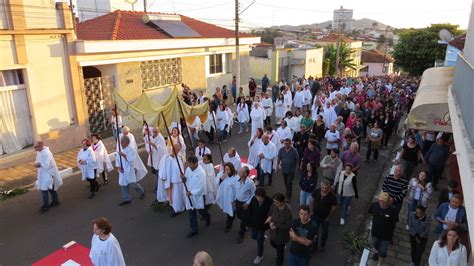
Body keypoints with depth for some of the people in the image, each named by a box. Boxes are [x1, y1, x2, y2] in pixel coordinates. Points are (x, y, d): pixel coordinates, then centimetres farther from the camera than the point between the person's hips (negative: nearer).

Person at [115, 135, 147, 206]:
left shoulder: (131, 150, -12)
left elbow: (131, 160, -21)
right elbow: (117, 159, 11)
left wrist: (124, 155, -25)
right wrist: (119, 167, -4)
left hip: (131, 170, -7)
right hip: (123, 171, 7)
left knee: (133, 184, -6)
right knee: (123, 185, 6)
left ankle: (142, 192, 23)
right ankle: (127, 199, 18)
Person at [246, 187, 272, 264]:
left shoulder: (269, 202, -26)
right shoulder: (253, 199, -18)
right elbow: (249, 211, -8)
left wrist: (269, 225, -9)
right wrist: (248, 223, -3)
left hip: (262, 224, -4)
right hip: (254, 223, 4)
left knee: (259, 240, 7)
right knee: (254, 236, 23)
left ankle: (259, 256, 31)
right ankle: (262, 238, 58)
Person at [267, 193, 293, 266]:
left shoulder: (287, 211, -32)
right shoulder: (274, 206, -18)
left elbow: (289, 226, -25)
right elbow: (269, 214, 1)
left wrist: (276, 226, -28)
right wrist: (269, 218, -21)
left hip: (282, 234, -6)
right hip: (273, 232, 6)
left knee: (280, 252, 15)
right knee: (272, 244, 32)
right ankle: (282, 246, 64)